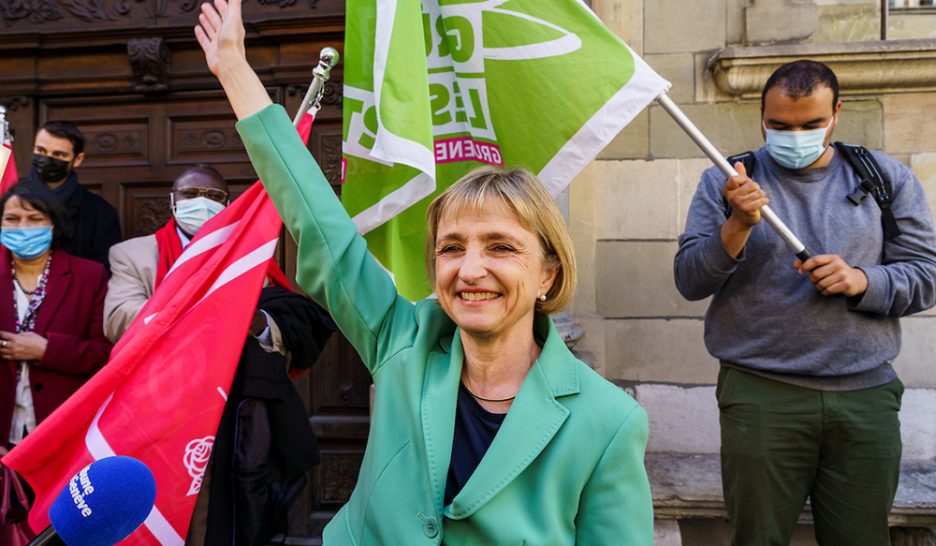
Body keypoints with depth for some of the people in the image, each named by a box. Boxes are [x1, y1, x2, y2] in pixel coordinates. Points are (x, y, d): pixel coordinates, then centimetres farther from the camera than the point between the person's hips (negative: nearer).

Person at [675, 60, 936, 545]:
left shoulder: (888, 179, 9)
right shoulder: (726, 182, 3)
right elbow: (689, 282, -3)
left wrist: (861, 281, -13)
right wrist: (739, 226, -19)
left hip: (867, 397, 2)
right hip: (760, 395, -2)